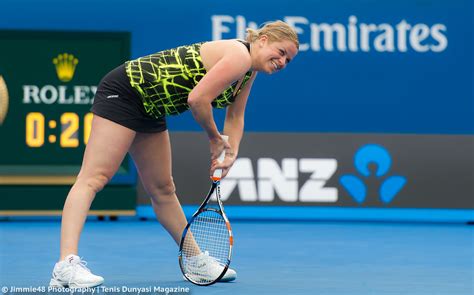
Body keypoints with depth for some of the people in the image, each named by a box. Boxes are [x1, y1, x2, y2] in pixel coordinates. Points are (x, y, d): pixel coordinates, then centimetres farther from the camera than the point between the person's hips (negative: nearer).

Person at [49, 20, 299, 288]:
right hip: (124, 92, -10)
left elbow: (235, 117, 15)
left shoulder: (250, 70, 10)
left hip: (150, 110, 10)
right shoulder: (240, 55, -20)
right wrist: (215, 138, -11)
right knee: (94, 178, -18)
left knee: (163, 191, 19)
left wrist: (231, 153, -2)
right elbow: (197, 98, -27)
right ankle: (67, 265, -28)